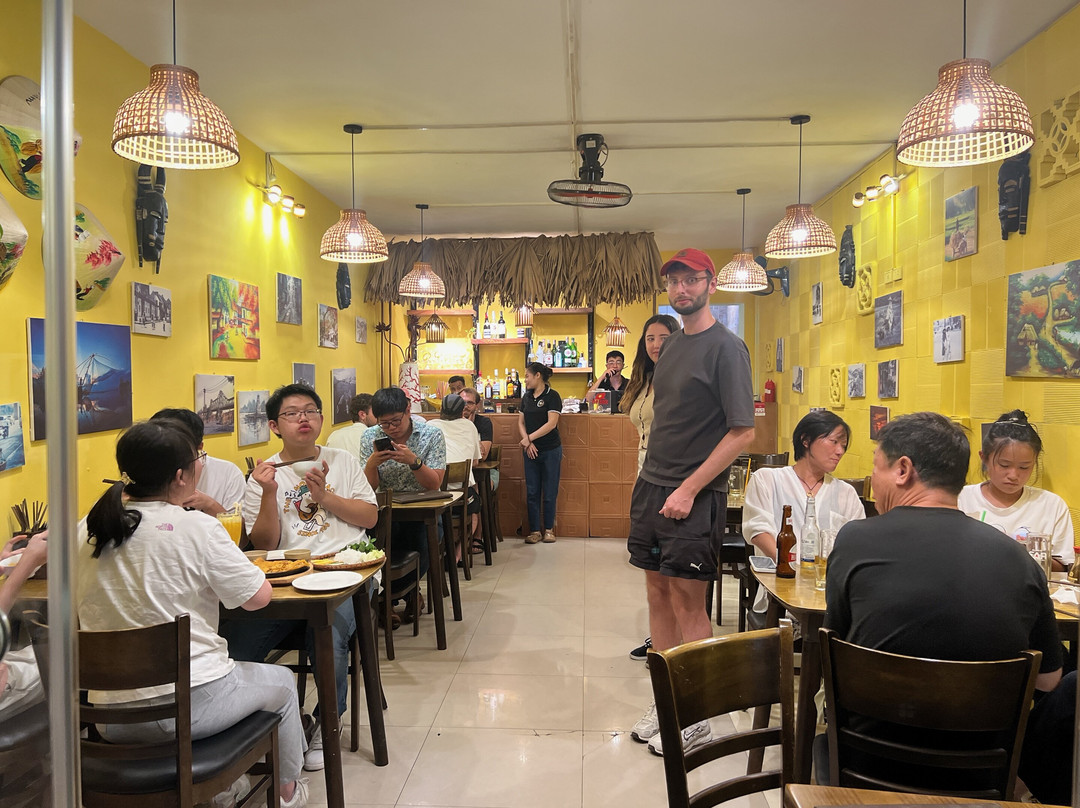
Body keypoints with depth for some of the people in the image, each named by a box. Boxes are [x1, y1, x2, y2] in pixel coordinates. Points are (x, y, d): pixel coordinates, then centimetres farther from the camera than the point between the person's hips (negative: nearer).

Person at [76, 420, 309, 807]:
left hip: (110, 717, 6)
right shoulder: (197, 528, -18)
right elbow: (258, 597, -12)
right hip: (187, 707, -6)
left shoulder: (86, 530, -2)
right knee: (281, 681, 23)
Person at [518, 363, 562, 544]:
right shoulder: (526, 397, 11)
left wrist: (529, 438, -16)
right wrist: (527, 443, -6)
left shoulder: (552, 396, -7)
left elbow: (551, 423, -16)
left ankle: (548, 529, 15)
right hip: (530, 451, 5)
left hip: (550, 450, -5)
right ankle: (535, 530, 12)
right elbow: (521, 422, 10)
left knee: (549, 492, 3)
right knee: (532, 492, 5)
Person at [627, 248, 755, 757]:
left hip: (695, 495, -7)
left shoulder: (726, 348, -10)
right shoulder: (671, 344, 13)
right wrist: (652, 479, 11)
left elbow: (743, 432, -15)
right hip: (651, 486, 7)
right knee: (658, 592, 11)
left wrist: (689, 489, -17)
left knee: (687, 601, -1)